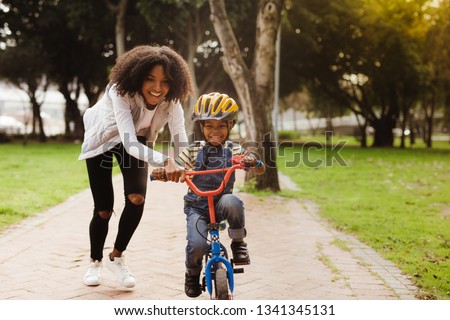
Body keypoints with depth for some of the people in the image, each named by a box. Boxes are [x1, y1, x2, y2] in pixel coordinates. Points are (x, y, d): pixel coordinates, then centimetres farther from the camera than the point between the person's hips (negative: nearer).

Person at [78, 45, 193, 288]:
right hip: (102, 140, -3)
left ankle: (116, 257, 5)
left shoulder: (171, 102, -26)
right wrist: (165, 162, -64)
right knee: (103, 209, -3)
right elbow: (130, 144, -49)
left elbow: (182, 143, -32)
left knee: (137, 198, -19)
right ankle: (95, 261, 26)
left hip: (136, 142, 3)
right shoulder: (121, 92, -39)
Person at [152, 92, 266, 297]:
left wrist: (252, 161, -24)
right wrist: (161, 172, -22)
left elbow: (261, 170, 0)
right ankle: (192, 273, 12)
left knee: (232, 202, -36)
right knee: (197, 245, -23)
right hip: (197, 206, 0)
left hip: (221, 203, 0)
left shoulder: (234, 150, 4)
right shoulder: (193, 151, 3)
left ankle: (238, 242, -10)